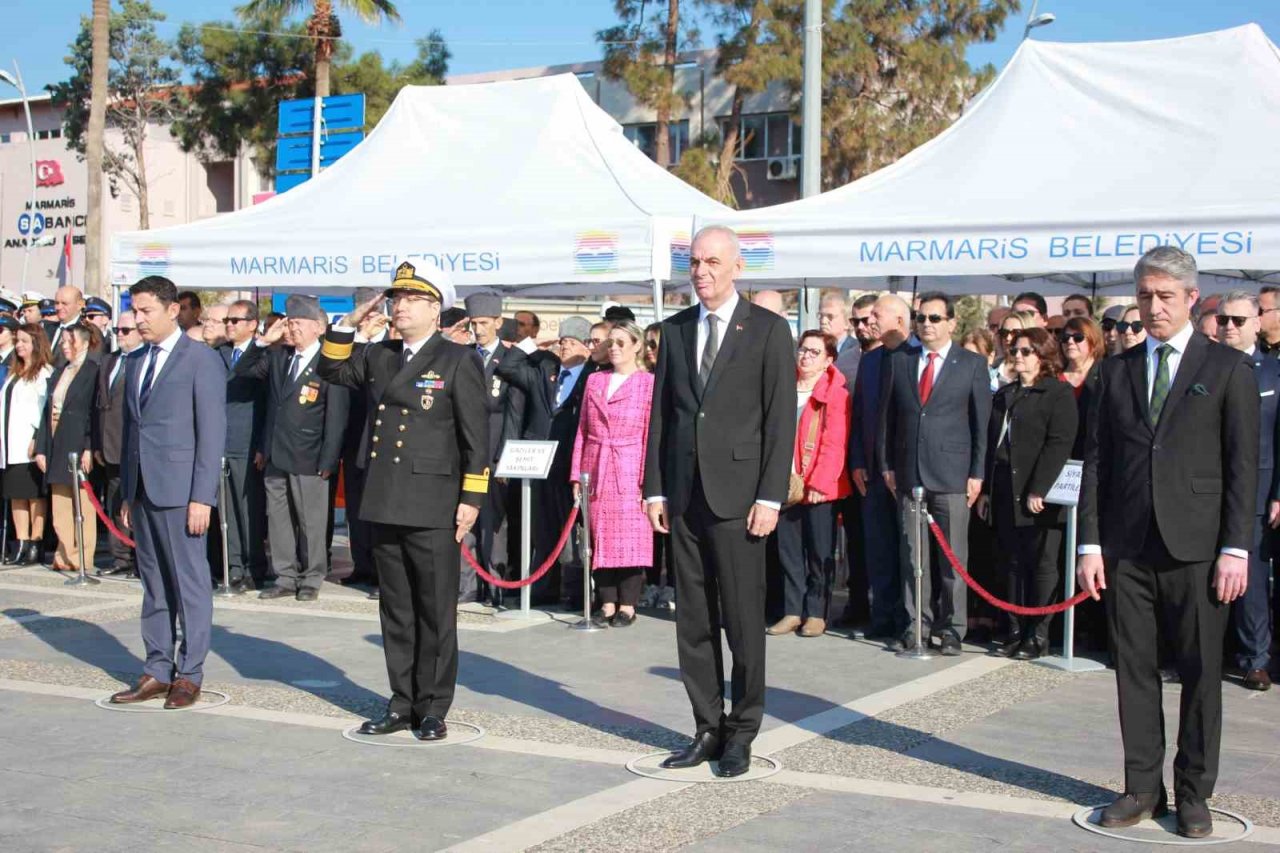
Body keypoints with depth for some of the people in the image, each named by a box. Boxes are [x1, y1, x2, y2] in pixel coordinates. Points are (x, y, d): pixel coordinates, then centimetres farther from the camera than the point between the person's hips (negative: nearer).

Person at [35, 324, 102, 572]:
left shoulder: (94, 371, -5)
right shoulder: (59, 373, 18)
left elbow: (95, 412, -11)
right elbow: (47, 411, 16)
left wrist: (89, 448, -17)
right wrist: (41, 448, 10)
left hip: (79, 448, -7)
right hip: (57, 448, 7)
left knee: (82, 505, -2)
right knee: (60, 507, 7)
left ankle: (81, 558, 2)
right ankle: (65, 556, 12)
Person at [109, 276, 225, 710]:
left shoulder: (202, 360, -6)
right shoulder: (135, 361, 15)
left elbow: (212, 431, -10)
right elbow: (130, 426, 18)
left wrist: (202, 496, -15)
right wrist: (127, 491, 13)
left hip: (180, 490, -7)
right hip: (143, 490, 7)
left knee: (190, 584, 0)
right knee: (153, 584, 11)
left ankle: (189, 675, 7)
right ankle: (157, 671, 18)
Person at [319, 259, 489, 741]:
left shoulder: (459, 361, -2)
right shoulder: (378, 358, 14)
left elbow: (476, 437, -5)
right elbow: (331, 369, 26)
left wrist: (472, 499, -10)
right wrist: (350, 323, 10)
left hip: (433, 509, -6)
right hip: (385, 504, 6)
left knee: (436, 613, 1)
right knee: (396, 611, 12)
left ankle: (433, 710, 10)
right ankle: (402, 705, 20)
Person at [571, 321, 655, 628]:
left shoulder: (649, 383, -1)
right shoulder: (594, 380, 13)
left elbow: (652, 435, -5)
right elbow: (582, 430, 13)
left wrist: (647, 478, -12)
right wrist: (577, 474, 7)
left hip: (630, 472, -4)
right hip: (596, 472, 4)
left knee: (630, 537, -3)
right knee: (601, 536, 5)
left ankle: (627, 605, 4)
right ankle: (607, 603, 11)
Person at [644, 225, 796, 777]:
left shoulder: (768, 330, -1)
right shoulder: (675, 330, 13)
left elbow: (781, 417, -5)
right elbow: (660, 413, 13)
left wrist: (770, 496, -11)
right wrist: (655, 489, 7)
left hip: (737, 494, -4)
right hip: (684, 495, 5)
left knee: (743, 619, 0)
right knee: (694, 621, 8)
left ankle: (741, 734, 11)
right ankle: (708, 729, 17)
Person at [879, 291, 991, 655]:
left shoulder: (973, 364, 3)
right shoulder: (899, 361, 10)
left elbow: (982, 422, 1)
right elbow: (887, 416, 12)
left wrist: (977, 474, -4)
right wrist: (887, 465, 6)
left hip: (952, 474, -2)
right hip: (908, 472, 3)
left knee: (953, 554, 0)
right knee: (913, 553, 5)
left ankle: (951, 627, 7)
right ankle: (918, 621, 13)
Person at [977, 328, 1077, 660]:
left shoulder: (1059, 393, -4)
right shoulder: (1004, 395, 19)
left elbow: (1059, 444, -13)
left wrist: (1038, 490, -20)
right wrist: (985, 489, 11)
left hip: (1039, 497, -7)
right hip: (1005, 495, 7)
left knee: (1041, 565, 0)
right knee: (1013, 565, 8)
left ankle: (1037, 636, 4)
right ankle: (1015, 632, 12)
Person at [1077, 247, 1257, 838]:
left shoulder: (1228, 368, 2)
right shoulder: (1117, 370, 11)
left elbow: (1243, 465, -2)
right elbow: (1096, 459, 9)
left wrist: (1236, 549, -8)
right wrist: (1090, 543, 3)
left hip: (1196, 549, -3)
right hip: (1127, 549, 3)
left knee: (1201, 674, 4)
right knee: (1134, 671, 7)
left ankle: (1194, 794, 15)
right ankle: (1142, 787, 17)